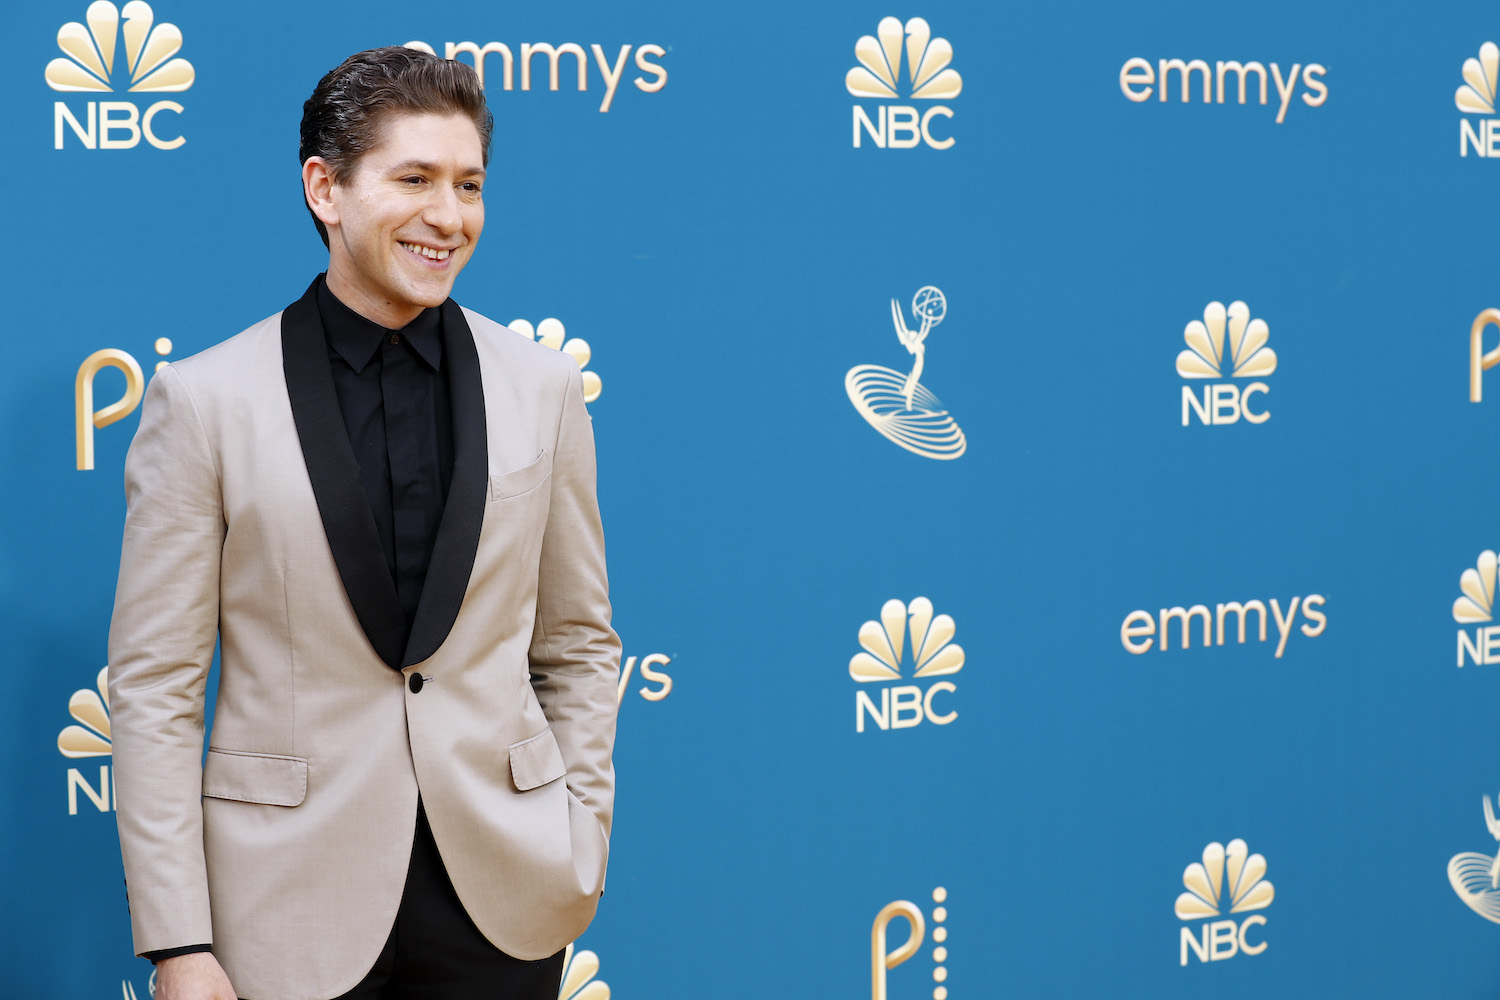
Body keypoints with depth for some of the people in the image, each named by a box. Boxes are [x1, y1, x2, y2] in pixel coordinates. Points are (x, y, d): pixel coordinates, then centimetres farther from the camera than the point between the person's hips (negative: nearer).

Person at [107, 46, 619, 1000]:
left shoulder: (542, 386, 3)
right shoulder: (205, 400, -5)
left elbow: (579, 643, 10)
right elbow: (154, 683, -5)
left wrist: (580, 851, 3)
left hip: (502, 898, 2)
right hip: (293, 906, -2)